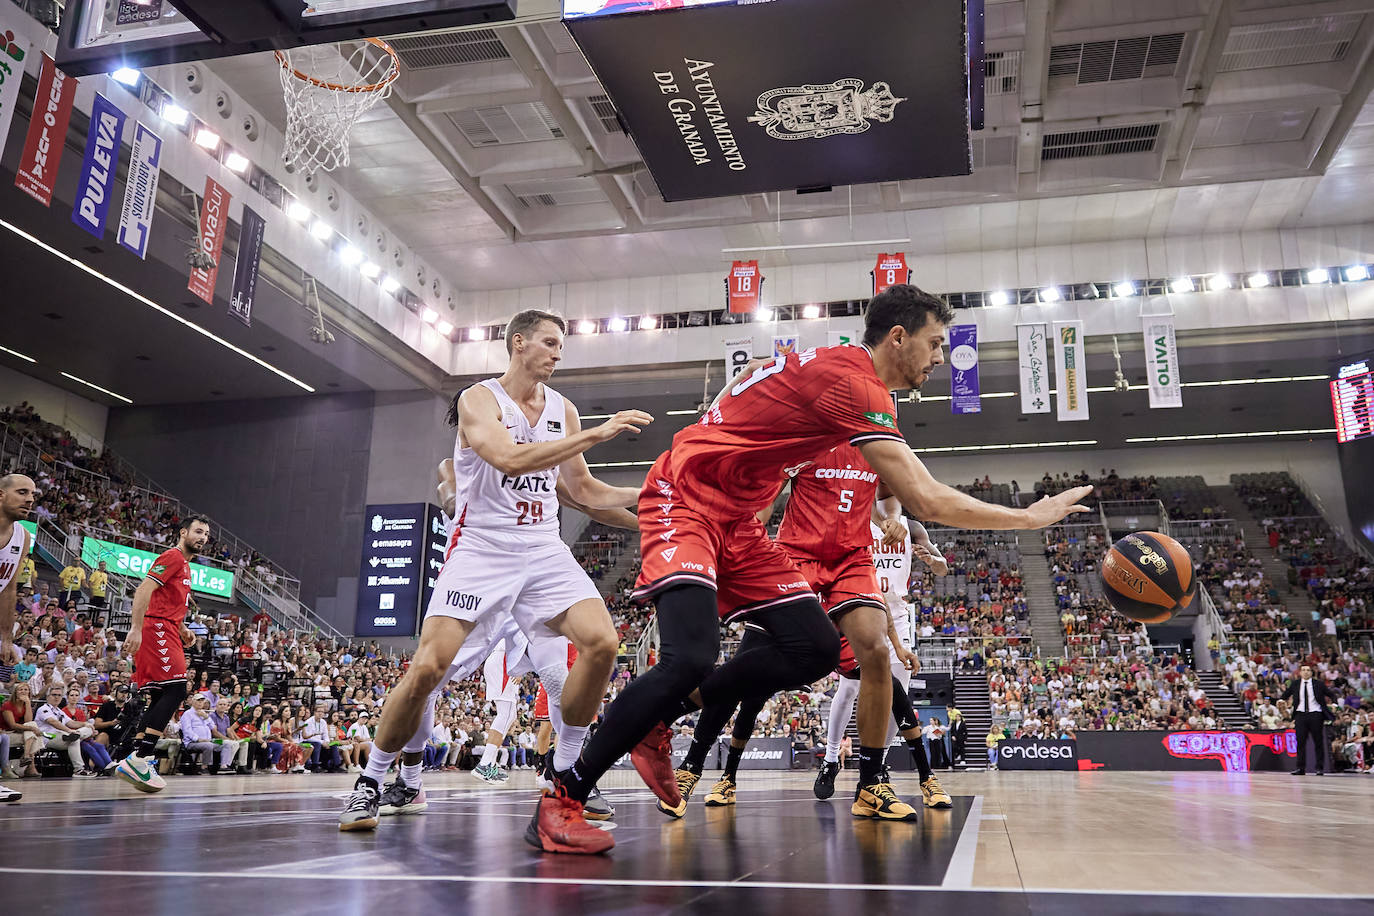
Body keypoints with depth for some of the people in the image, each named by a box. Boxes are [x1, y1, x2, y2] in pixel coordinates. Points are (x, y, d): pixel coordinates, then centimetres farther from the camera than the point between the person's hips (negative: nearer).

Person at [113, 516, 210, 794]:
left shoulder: (184, 565, 25)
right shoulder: (172, 557, -6)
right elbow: (144, 590, -17)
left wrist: (182, 630, 20)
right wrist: (136, 629, -25)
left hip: (167, 633, 11)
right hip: (157, 629, -11)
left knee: (158, 698, 7)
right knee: (175, 689, -18)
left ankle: (136, 762, 6)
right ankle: (138, 760, -21)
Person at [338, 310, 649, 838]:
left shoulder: (563, 410, 11)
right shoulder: (479, 399, -5)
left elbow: (582, 489, 20)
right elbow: (510, 459, -25)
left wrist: (642, 497, 7)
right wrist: (597, 434, -26)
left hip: (543, 550, 5)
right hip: (480, 548, -4)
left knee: (601, 642, -17)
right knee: (428, 667, -13)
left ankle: (565, 775, -1)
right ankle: (370, 783, 11)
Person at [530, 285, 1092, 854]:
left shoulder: (838, 368, 11)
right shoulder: (853, 382, -20)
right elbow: (927, 502, -23)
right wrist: (1032, 517, -10)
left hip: (735, 521, 10)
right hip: (684, 501, -10)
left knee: (816, 648, 0)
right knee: (691, 659, -26)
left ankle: (660, 715, 11)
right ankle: (562, 797, -13)